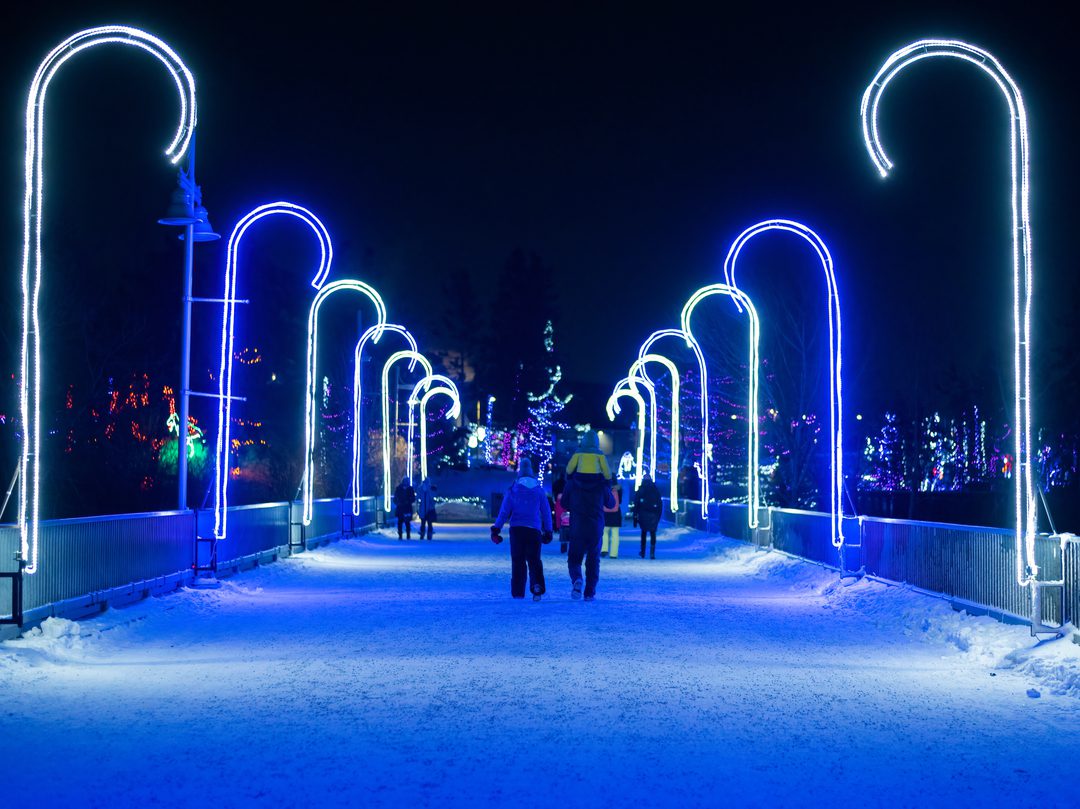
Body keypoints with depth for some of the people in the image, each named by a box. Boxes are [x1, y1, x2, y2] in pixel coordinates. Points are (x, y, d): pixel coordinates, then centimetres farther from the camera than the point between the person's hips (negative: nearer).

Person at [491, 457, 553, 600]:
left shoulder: (513, 489, 2)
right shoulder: (539, 490, 8)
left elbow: (504, 511, -1)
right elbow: (546, 512, 9)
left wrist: (496, 528, 3)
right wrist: (548, 531, 15)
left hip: (517, 529, -1)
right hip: (534, 530, 1)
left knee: (518, 562, 4)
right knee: (534, 560, 6)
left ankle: (518, 593, -1)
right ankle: (537, 585, -20)